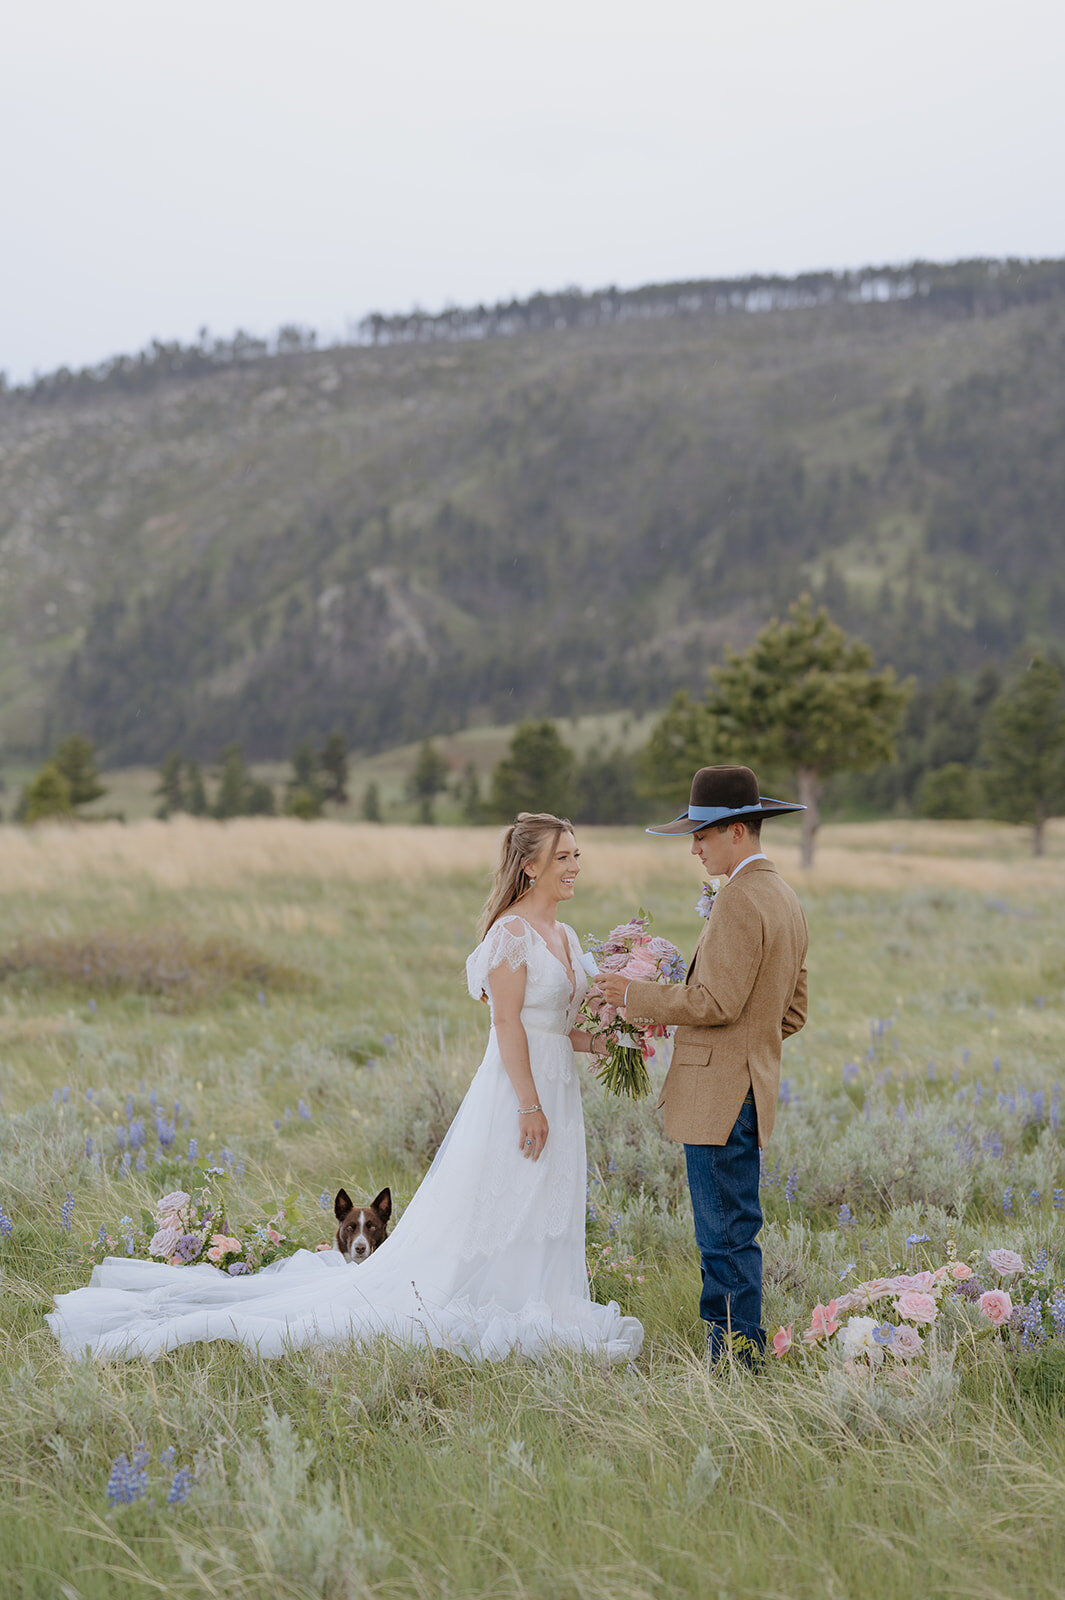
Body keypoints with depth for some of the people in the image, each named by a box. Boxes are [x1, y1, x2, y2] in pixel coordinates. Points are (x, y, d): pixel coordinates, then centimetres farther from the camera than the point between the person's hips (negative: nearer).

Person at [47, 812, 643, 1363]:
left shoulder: (565, 936, 14)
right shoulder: (511, 932, -15)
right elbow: (509, 1024, -19)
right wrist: (529, 1104, -22)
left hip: (558, 1089, 9)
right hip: (516, 1087, -9)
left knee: (544, 1215, 13)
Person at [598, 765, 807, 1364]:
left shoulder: (740, 900, -15)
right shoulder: (785, 898, 16)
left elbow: (717, 1001, -20)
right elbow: (792, 1011, 20)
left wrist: (636, 995, -10)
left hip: (721, 1091, -10)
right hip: (751, 1084, 10)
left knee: (728, 1235, -5)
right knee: (727, 1233, 13)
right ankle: (738, 1353, 17)